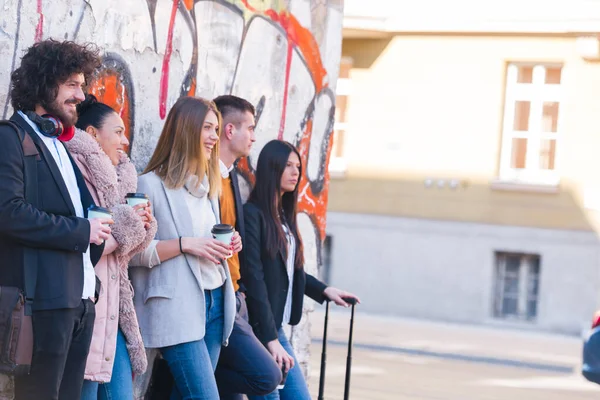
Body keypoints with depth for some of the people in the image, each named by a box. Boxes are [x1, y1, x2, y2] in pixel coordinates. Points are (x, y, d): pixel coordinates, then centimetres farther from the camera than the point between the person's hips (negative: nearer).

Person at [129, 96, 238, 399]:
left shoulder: (208, 185, 17)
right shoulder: (151, 185, -7)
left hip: (214, 302, 8)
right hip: (177, 307, -7)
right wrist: (185, 244, -18)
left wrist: (226, 246, 7)